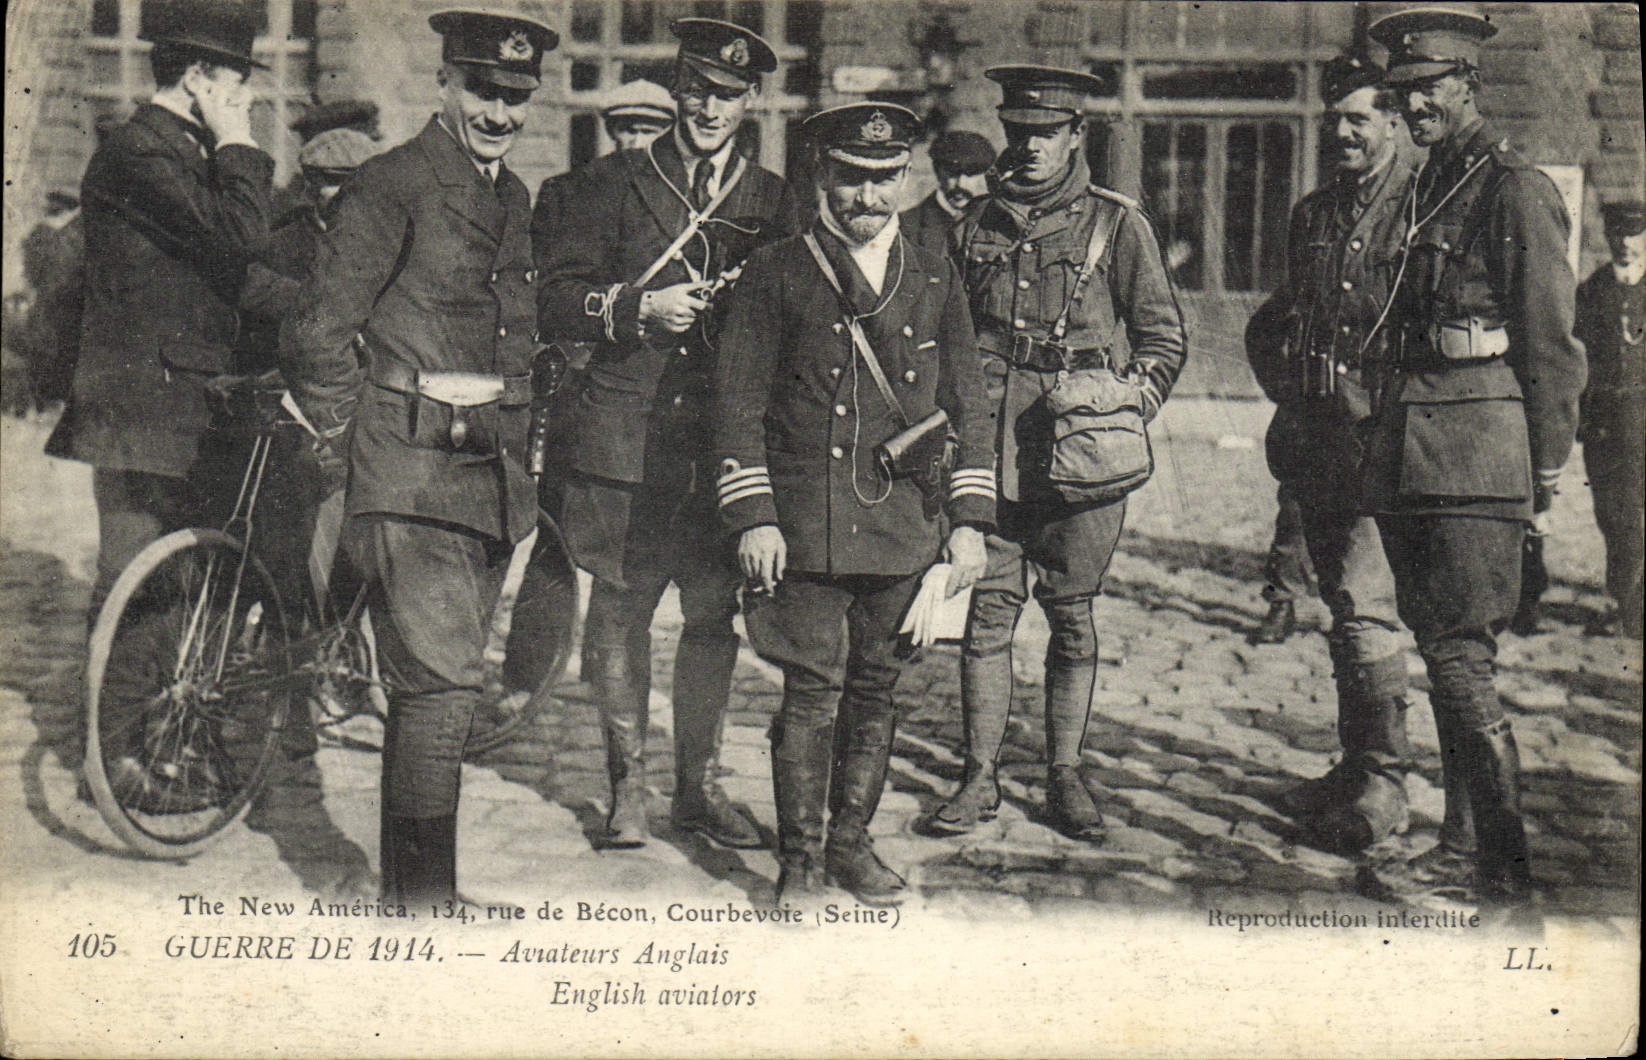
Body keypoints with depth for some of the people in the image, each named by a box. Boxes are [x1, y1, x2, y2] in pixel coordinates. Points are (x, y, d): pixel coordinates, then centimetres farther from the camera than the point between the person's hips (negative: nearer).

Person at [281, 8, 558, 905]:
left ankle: (408, 883, 24)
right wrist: (347, 435, -1)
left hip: (491, 475, 8)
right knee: (441, 683, -13)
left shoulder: (512, 198, 16)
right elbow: (315, 335, -10)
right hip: (410, 473, -7)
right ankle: (424, 896, -7)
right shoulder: (391, 187, -8)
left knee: (435, 684, 14)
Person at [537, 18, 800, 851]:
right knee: (620, 609, 2)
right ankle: (628, 784, 15)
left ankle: (699, 784, 17)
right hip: (624, 433, -1)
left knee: (715, 613, 3)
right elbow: (556, 299, 2)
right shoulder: (611, 183, 9)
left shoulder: (773, 202, 14)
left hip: (727, 441, 2)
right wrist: (640, 307, -13)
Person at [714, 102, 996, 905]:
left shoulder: (935, 280, 12)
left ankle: (853, 843, 22)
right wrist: (753, 515, -7)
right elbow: (739, 401, 0)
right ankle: (800, 857, 7)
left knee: (875, 686, 9)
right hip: (806, 526, -3)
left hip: (903, 523, 3)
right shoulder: (776, 275, 2)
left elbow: (967, 406, 13)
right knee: (813, 686, -5)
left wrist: (970, 520, 6)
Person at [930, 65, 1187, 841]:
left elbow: (1164, 338, 7)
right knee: (987, 611, 1)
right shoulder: (977, 224, 13)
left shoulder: (1117, 223, 4)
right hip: (990, 447, 2)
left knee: (1071, 616, 3)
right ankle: (979, 778, 10)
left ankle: (1064, 778, 14)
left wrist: (1129, 405, -8)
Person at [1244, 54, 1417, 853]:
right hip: (1316, 440, 7)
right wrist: (1288, 387, 13)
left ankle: (1385, 783, -6)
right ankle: (1356, 768, 22)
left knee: (1364, 604, -13)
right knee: (1346, 604, 13)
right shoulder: (1312, 214, 16)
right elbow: (1269, 325, 27)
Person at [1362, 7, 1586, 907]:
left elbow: (1553, 350, -7)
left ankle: (1505, 865, -3)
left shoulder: (1517, 192, -6)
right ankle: (1465, 844, 19)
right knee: (1439, 648, 11)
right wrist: (1382, 436, 16)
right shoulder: (1424, 193, 18)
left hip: (1478, 449, -8)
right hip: (1409, 456, 8)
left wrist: (1545, 476, -8)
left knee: (1461, 655, -10)